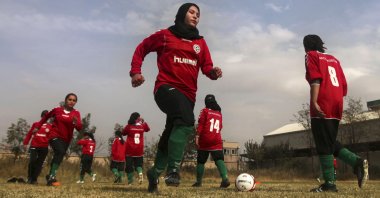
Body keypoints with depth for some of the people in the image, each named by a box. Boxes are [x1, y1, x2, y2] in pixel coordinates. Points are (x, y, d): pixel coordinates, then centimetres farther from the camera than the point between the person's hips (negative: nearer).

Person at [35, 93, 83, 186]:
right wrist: (38, 126, 18)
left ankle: (50, 176, 35)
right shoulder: (57, 110, -1)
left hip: (66, 139, 3)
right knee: (60, 152, -28)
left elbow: (79, 128, -13)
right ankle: (52, 177, -30)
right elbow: (46, 116, 18)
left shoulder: (76, 113, -1)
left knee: (58, 156, 12)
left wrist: (76, 123, -33)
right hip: (55, 136, -3)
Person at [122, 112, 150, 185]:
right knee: (138, 163, 14)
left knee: (129, 165, 7)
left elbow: (123, 133, 10)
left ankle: (130, 180, 5)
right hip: (139, 150, 2)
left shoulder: (129, 126, -7)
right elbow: (148, 129, 21)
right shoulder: (142, 126, 0)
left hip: (130, 150, -2)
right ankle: (140, 172, -15)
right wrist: (143, 122, 21)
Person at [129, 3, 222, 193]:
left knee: (171, 133, 13)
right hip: (166, 88, -5)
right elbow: (141, 49, 14)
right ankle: (173, 169, -32)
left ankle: (155, 172, 32)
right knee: (186, 121, -33)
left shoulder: (200, 42, 15)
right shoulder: (165, 35, 6)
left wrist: (213, 72, -13)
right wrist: (136, 71, 2)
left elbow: (206, 67, 10)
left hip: (188, 94, 5)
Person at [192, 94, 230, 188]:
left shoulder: (205, 111, 1)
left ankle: (199, 182, 13)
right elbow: (220, 127, 15)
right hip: (217, 141, 3)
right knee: (219, 159, -7)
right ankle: (225, 178, -27)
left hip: (205, 140, -2)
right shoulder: (219, 113, 14)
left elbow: (200, 124, -9)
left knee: (201, 161, 10)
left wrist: (197, 135, -12)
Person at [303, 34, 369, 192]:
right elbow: (344, 85, 17)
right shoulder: (333, 59, 24)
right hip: (336, 106, 7)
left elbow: (316, 79, -12)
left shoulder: (311, 56, 4)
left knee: (323, 145, -5)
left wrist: (314, 102, -19)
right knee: (331, 143, 15)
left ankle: (329, 183, -4)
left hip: (322, 107, -7)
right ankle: (357, 162, -2)